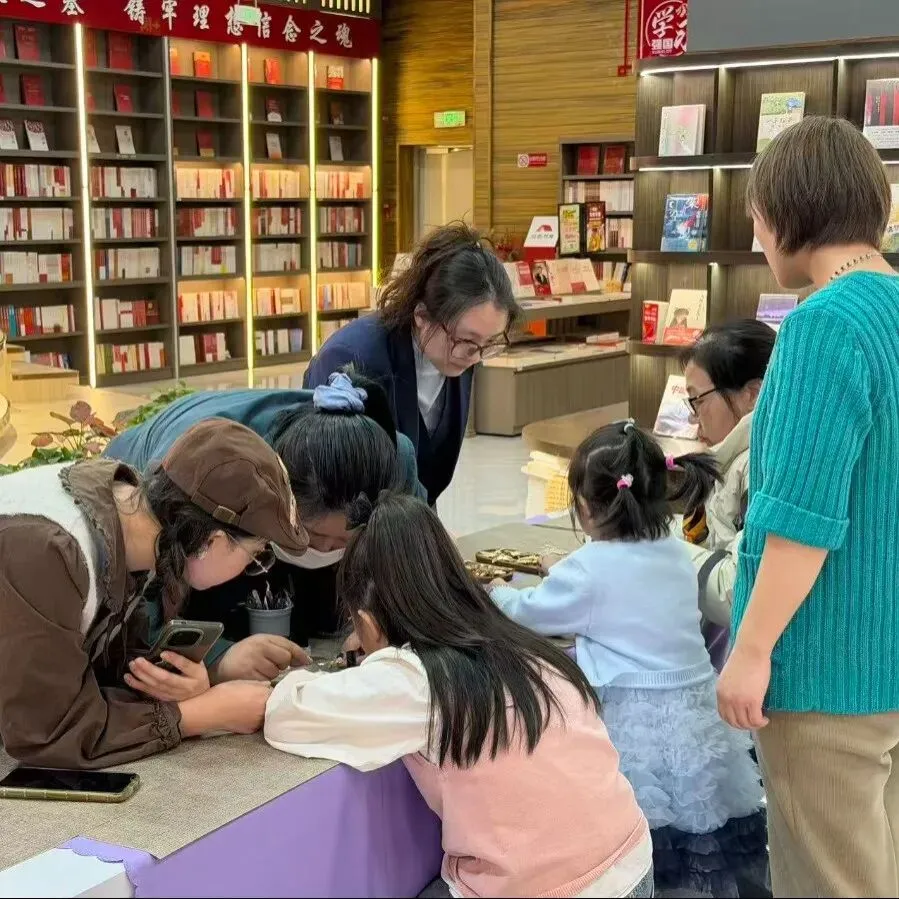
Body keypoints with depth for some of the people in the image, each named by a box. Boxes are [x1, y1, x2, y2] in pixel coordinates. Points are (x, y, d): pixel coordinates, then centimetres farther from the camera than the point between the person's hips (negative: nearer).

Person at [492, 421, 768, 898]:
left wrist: (492, 593, 25)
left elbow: (527, 612, 4)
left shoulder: (588, 569, -12)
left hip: (637, 726, -7)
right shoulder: (675, 553, 6)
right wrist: (560, 570, 34)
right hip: (696, 714, 7)